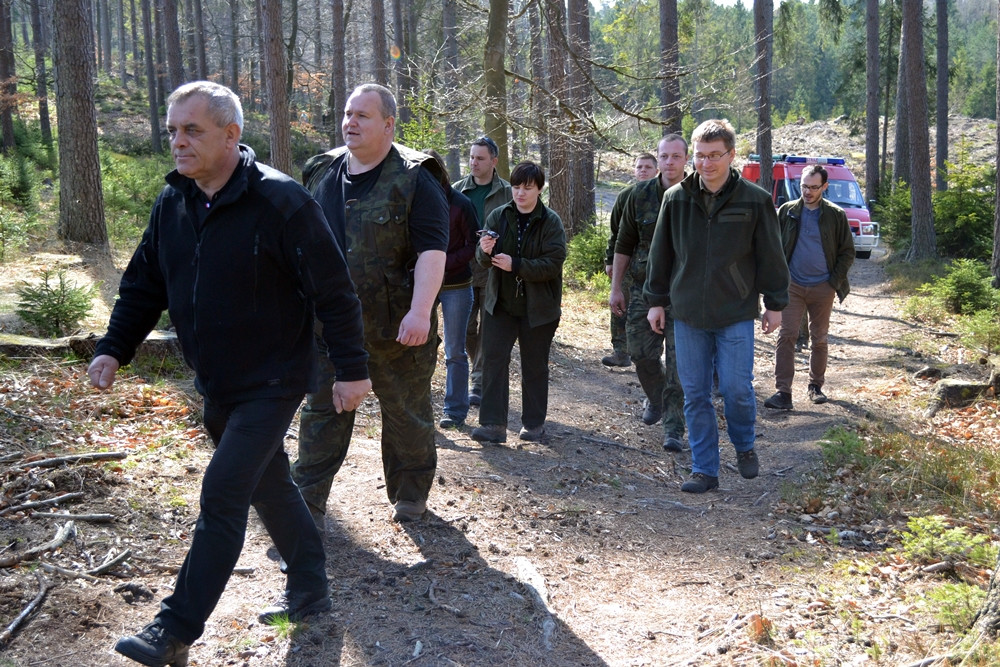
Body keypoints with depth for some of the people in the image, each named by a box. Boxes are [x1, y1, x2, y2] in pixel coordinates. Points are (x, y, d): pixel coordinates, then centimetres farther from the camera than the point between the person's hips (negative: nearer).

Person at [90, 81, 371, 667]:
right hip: (217, 386, 7)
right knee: (270, 485, 17)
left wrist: (352, 370, -14)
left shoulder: (280, 201, -20)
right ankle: (310, 591, 34)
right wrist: (114, 349, -1)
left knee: (223, 496, -9)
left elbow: (334, 291, -16)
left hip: (272, 382, -7)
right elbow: (144, 284, 10)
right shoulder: (173, 203, 2)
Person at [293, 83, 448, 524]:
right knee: (321, 412, 6)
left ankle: (410, 497, 29)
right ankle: (306, 506, 13)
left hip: (394, 327, -4)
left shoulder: (414, 179, -9)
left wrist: (420, 311, -26)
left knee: (406, 414, 11)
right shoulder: (320, 173, 9)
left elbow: (432, 250, -17)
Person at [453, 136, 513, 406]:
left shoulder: (507, 193, -1)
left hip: (493, 272, -3)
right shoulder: (457, 190, 6)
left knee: (488, 328, 1)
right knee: (466, 327, 9)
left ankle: (479, 383, 9)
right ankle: (483, 371, 28)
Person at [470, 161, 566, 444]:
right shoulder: (498, 216, 1)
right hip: (500, 303, 2)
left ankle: (534, 424, 22)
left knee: (535, 366, 9)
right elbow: (483, 259, 0)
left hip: (538, 306, -2)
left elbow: (553, 263, -15)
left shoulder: (551, 222, -7)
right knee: (493, 360, -5)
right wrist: (485, 251, -24)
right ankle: (493, 424, -3)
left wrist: (515, 265, -25)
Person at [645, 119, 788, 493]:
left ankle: (744, 447, 27)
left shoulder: (755, 201, -3)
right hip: (688, 314, 2)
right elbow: (660, 254, 10)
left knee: (736, 389, -3)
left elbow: (771, 256, 2)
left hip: (736, 314, -2)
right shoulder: (676, 199, 2)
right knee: (695, 394, 5)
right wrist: (656, 300, 10)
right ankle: (704, 469, 16)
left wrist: (775, 304, 3)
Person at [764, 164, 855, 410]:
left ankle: (816, 385, 26)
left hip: (822, 288, 0)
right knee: (786, 336, -10)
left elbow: (848, 252, 6)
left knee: (819, 338, 11)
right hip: (792, 286, 0)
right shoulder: (787, 211, 2)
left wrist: (834, 281, -3)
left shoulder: (836, 215, 1)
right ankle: (783, 392, -12)